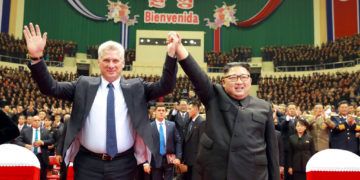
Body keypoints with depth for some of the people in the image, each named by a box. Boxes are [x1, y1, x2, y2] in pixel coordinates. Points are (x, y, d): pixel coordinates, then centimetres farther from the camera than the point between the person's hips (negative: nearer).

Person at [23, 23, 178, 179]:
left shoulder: (136, 87, 5)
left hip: (123, 164, 0)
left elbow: (165, 86, -4)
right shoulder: (84, 85, 6)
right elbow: (51, 87, 0)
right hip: (88, 163, 0)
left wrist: (171, 55, -18)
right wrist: (36, 57, -15)